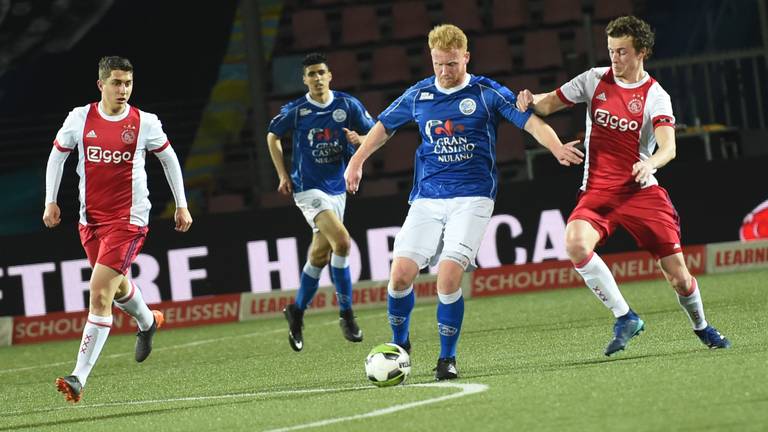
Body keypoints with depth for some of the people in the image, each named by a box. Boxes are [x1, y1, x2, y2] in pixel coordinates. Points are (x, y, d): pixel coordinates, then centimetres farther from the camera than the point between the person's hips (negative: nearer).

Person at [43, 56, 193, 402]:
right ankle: (147, 322, 58)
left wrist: (181, 205, 12)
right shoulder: (80, 118, -1)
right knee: (118, 286, 22)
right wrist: (51, 201, 7)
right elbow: (57, 155, 13)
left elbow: (168, 158, 10)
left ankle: (79, 378, -16)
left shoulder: (145, 123, -6)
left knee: (100, 294, -15)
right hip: (90, 218, 4)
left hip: (128, 219, -4)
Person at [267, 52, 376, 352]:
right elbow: (272, 137, 10)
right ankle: (346, 313, -15)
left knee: (320, 254, 10)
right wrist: (283, 175, 5)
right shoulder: (295, 111, -6)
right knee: (341, 240, -23)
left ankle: (297, 312, 30)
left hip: (337, 188, 4)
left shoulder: (348, 105, -2)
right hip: (308, 189, -4)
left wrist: (358, 139, -18)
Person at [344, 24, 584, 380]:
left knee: (448, 278, -17)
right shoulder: (418, 95, 7)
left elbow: (532, 122, -10)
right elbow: (384, 126, 22)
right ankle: (399, 345, 16)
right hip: (427, 198, 3)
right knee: (401, 274, -9)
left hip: (472, 197, -3)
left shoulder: (488, 93, -3)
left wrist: (557, 148, -28)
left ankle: (447, 358, 0)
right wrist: (356, 162, 18)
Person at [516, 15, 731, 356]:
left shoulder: (655, 96, -5)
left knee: (678, 276, -2)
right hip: (597, 190, 2)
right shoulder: (595, 80, 5)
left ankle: (701, 326, 31)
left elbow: (668, 147, -19)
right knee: (576, 244, -30)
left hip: (641, 190, -2)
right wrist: (530, 101, -13)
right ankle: (625, 318, -17)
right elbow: (550, 102, 11)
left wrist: (649, 164, -41)